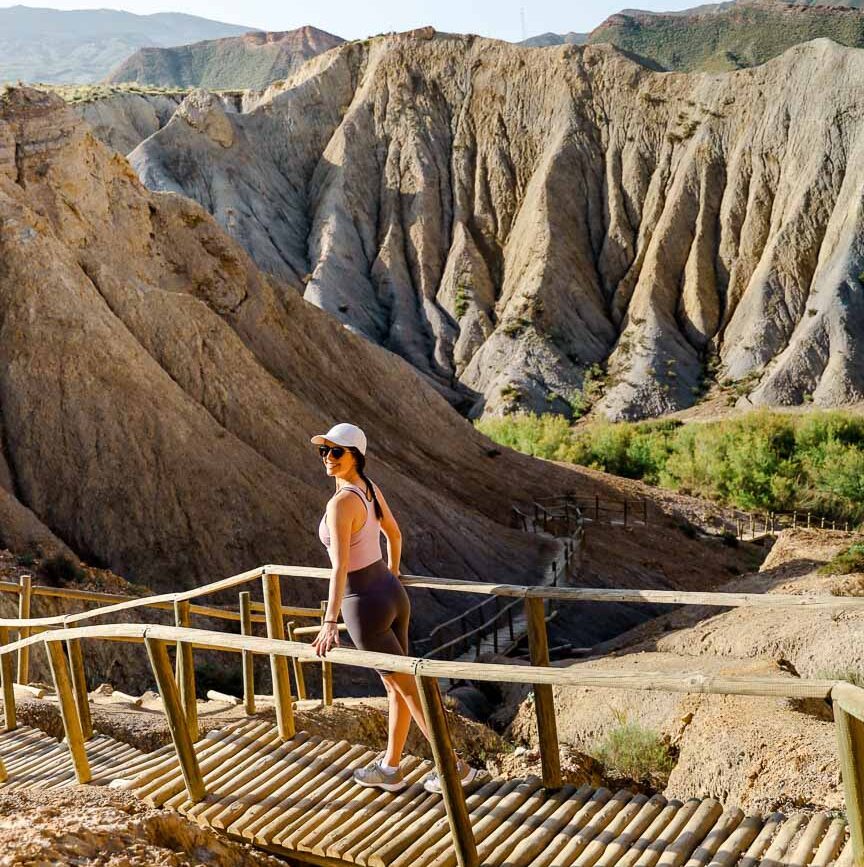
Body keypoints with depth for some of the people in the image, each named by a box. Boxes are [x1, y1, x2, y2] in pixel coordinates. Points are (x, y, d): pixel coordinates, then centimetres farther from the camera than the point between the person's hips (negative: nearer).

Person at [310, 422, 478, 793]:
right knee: (394, 686, 17)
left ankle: (454, 766, 16)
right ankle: (389, 768, 33)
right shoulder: (370, 488, 2)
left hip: (366, 607, -8)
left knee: (409, 688, 4)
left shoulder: (341, 503, -25)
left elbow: (340, 566, -34)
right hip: (392, 595, 8)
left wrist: (329, 623, -39)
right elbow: (394, 533, 18)